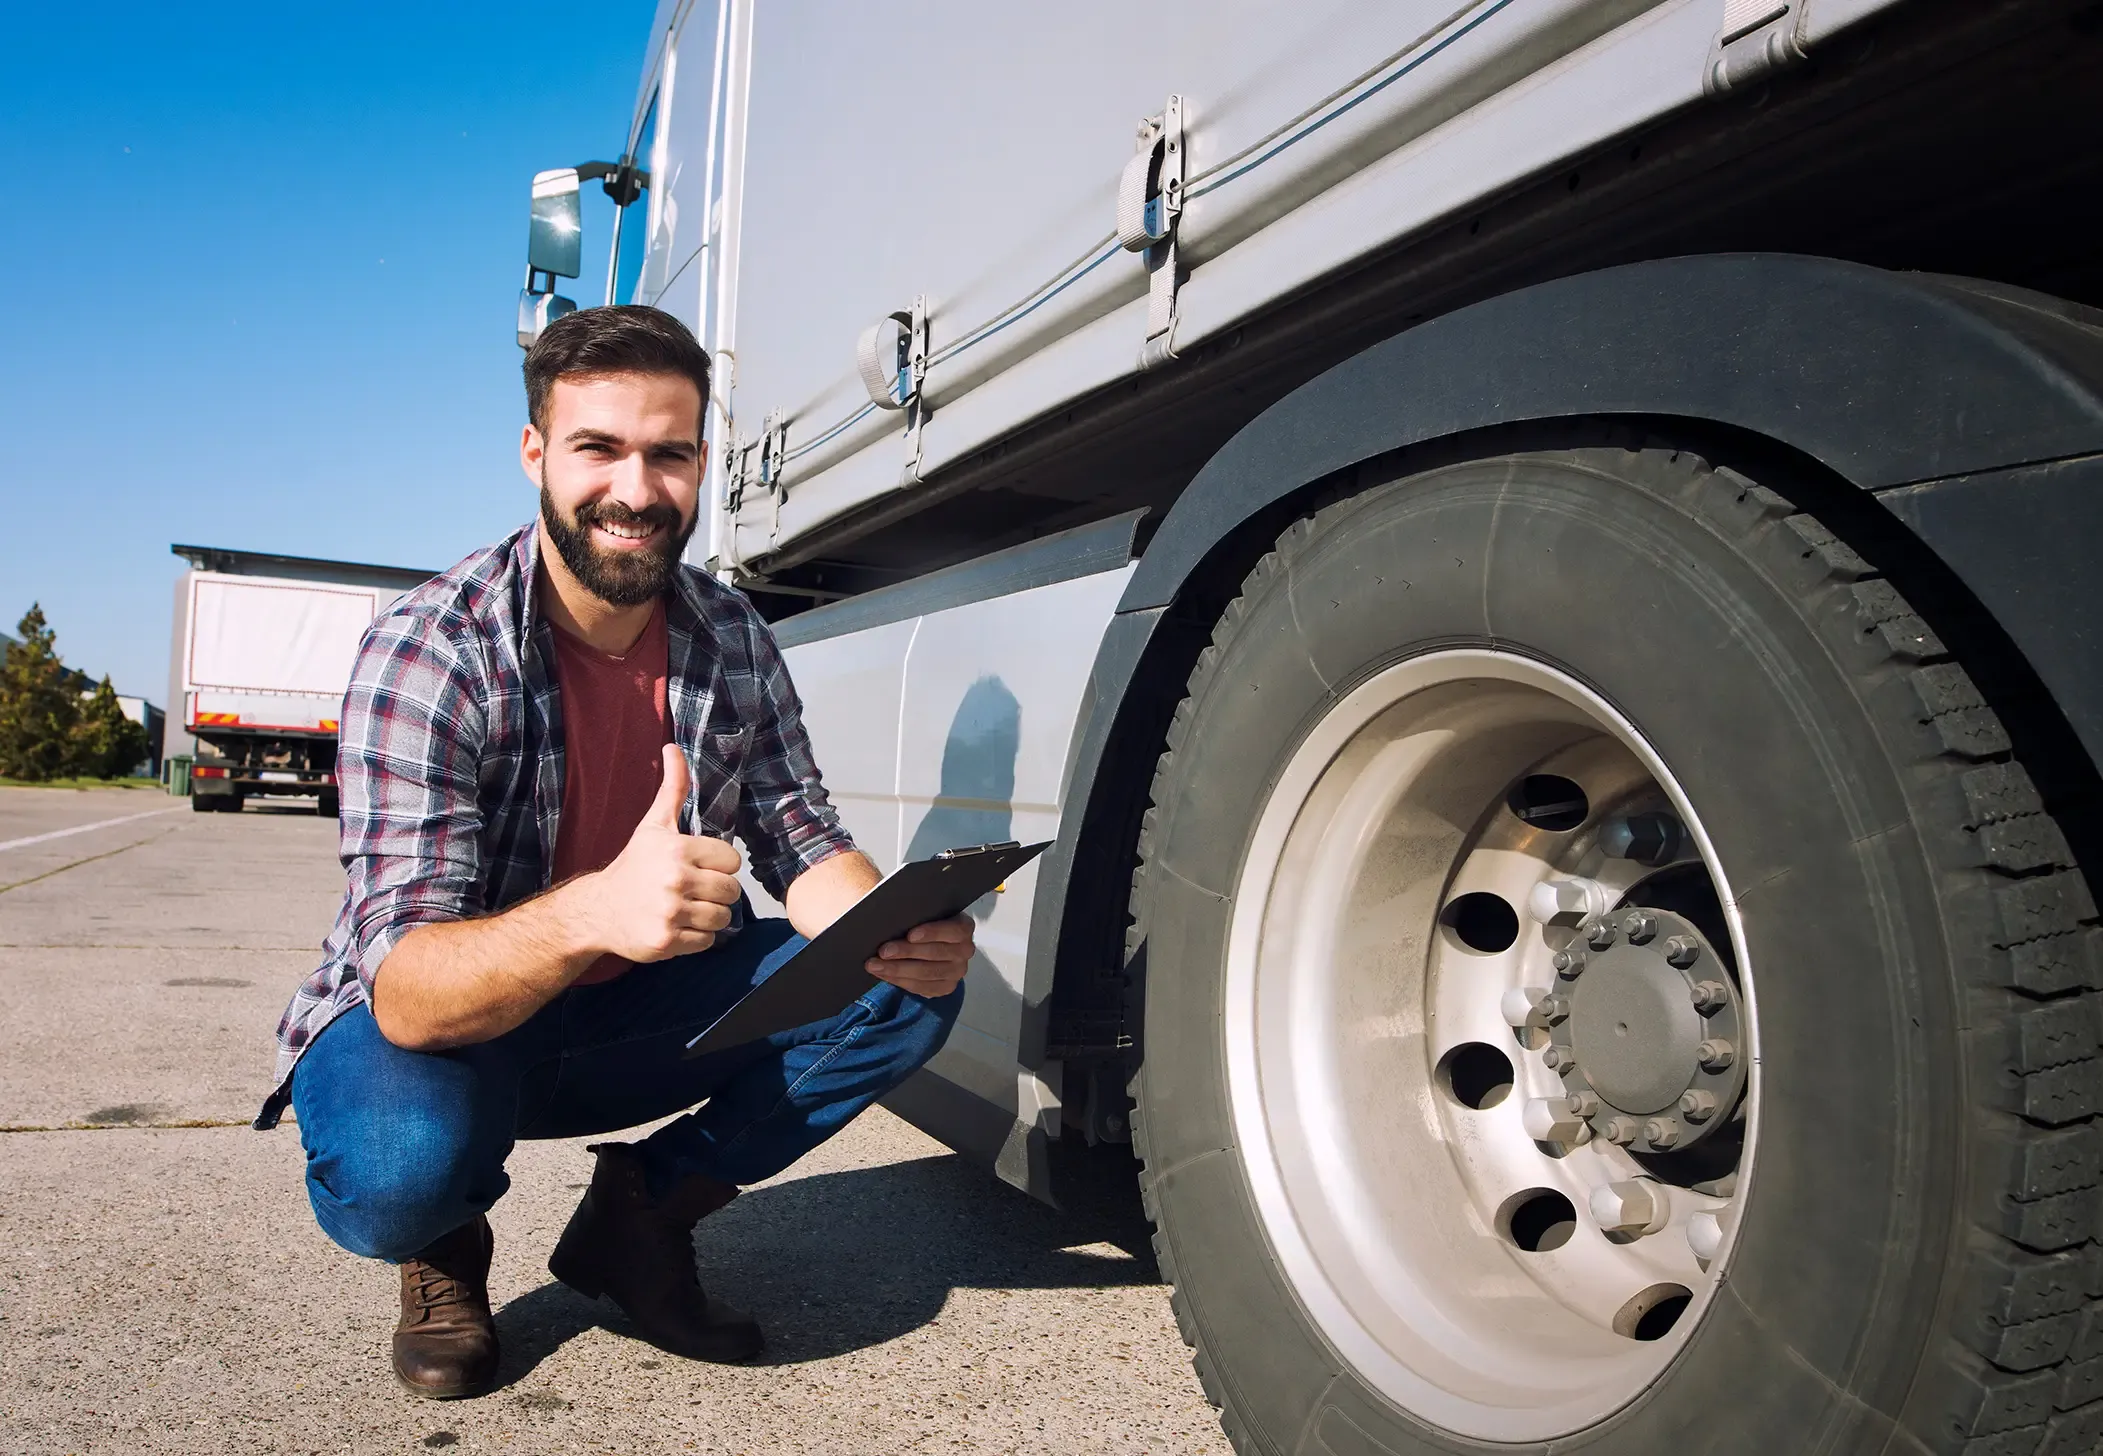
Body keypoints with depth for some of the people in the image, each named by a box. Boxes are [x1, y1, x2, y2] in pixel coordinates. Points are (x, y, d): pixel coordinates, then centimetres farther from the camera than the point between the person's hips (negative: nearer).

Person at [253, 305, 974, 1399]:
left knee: (907, 990, -13)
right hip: (433, 1026, -4)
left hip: (634, 1017, 5)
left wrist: (887, 929, -28)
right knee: (401, 1167, -37)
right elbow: (407, 993, -31)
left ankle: (639, 1215, 4)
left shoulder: (734, 641, -8)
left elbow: (800, 841, -4)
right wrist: (592, 915, -53)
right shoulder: (430, 650, -24)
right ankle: (447, 1248, 3)